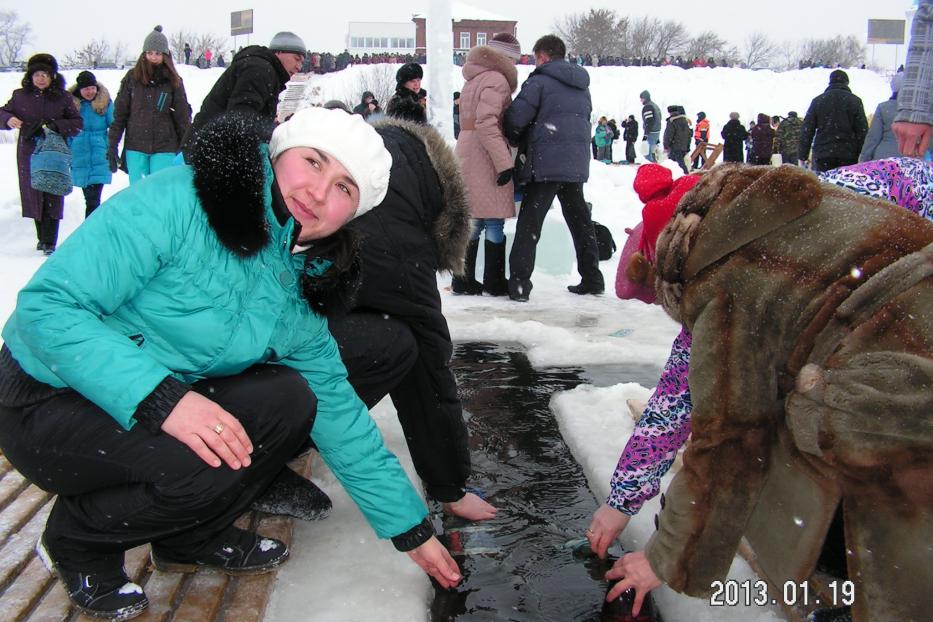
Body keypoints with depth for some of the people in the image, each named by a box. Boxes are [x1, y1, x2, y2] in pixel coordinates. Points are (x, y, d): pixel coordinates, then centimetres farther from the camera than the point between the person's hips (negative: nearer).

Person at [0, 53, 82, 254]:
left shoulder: (63, 98, 3)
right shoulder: (20, 96, 7)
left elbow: (77, 124, 1)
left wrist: (54, 126, -15)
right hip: (28, 153, 2)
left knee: (52, 197, -6)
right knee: (34, 195, 7)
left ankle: (50, 242, -3)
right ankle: (42, 237, 22)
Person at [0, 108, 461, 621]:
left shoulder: (298, 299, -2)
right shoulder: (179, 203, -22)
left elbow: (340, 419, 4)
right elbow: (47, 304, -26)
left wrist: (412, 530, 4)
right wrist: (161, 397, -37)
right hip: (46, 401, -6)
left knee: (290, 401, -14)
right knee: (210, 461, -29)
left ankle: (192, 537, 9)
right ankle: (77, 541, 1)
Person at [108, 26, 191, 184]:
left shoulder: (173, 81, 3)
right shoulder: (132, 77, 5)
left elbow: (183, 117, 6)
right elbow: (119, 113, 7)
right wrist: (112, 145, 2)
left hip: (164, 148, -1)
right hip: (135, 148, 1)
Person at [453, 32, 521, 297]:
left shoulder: (474, 79, 19)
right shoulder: (496, 79, -10)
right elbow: (486, 123, -21)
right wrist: (504, 162, -21)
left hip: (466, 155, 9)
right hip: (487, 156, -9)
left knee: (474, 220, 12)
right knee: (494, 222, 0)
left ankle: (464, 280, 14)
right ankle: (494, 282, 6)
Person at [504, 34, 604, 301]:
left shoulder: (539, 81, -5)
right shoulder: (582, 86, 18)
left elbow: (515, 119, -13)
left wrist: (518, 143, 9)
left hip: (545, 164, -7)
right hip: (577, 164, 7)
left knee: (529, 223, -4)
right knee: (580, 221, 16)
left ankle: (519, 283, -8)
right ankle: (592, 279, 22)